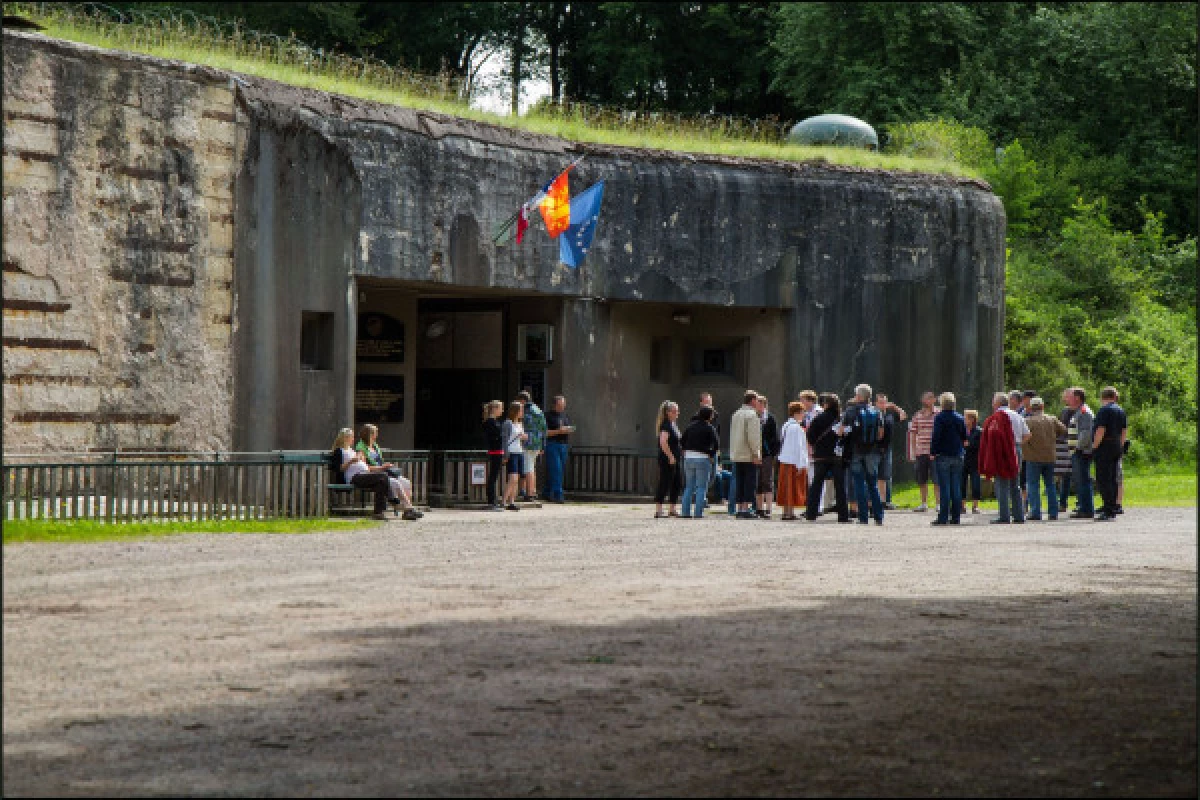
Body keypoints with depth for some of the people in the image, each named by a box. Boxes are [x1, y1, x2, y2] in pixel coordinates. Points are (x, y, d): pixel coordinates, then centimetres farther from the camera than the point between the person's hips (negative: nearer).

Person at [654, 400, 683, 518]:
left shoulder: (673, 425, 15)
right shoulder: (666, 425, -15)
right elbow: (663, 442, -26)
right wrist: (671, 456, -23)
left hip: (676, 460, 10)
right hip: (667, 460, -10)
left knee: (678, 484, 13)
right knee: (664, 485, -8)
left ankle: (672, 510, 21)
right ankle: (658, 511, -6)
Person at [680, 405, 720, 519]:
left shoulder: (691, 426, 9)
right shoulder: (709, 428, -8)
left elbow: (681, 441, 11)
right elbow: (716, 445, -15)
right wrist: (711, 455, -1)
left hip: (689, 458, 5)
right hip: (702, 458, -5)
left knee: (689, 487, 12)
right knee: (702, 487, 0)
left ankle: (686, 512, 10)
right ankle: (698, 513, -5)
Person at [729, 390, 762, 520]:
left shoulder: (736, 414, 16)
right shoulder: (751, 414, -11)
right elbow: (752, 436, -18)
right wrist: (756, 454, -16)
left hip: (736, 455, 8)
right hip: (749, 456, -8)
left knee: (739, 483, 9)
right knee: (750, 482, -5)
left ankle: (739, 509, 9)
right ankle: (746, 509, -10)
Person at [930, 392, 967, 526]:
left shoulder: (939, 417, -8)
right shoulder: (960, 418, 7)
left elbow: (936, 437, -13)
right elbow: (965, 438, 11)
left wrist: (932, 452, -7)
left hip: (943, 456, -5)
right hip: (957, 456, 5)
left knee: (944, 488, -5)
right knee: (956, 488, 7)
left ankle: (943, 518, -7)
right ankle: (956, 517, 7)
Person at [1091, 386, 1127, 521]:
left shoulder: (1104, 410, -13)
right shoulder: (1120, 410, 13)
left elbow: (1101, 430, -18)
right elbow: (1125, 430, 15)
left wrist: (1094, 446, -12)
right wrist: (1120, 445, 18)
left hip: (1105, 447, -9)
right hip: (1117, 448, 9)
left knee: (1103, 480, -8)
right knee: (1112, 479, 12)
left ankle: (1108, 511, -13)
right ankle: (1112, 510, 14)